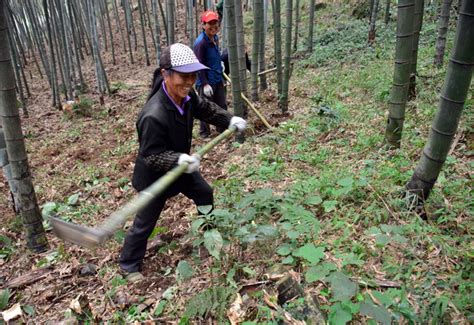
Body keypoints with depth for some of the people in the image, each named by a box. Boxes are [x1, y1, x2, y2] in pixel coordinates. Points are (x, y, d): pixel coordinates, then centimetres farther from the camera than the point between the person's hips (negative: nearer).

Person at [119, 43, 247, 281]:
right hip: (154, 176, -8)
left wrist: (230, 120, -4)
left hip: (182, 165, 8)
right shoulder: (153, 116, -39)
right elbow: (151, 155, -32)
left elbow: (205, 108, 6)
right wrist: (178, 160, -47)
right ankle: (128, 265, 33)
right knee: (145, 222, 7)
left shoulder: (186, 96, -15)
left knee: (205, 194, 24)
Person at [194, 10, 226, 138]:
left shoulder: (215, 38, 6)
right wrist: (205, 84, -21)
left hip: (218, 79, 8)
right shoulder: (200, 42, -19)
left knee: (222, 106, 14)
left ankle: (222, 129, 30)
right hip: (206, 81, -8)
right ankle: (204, 133, 21)